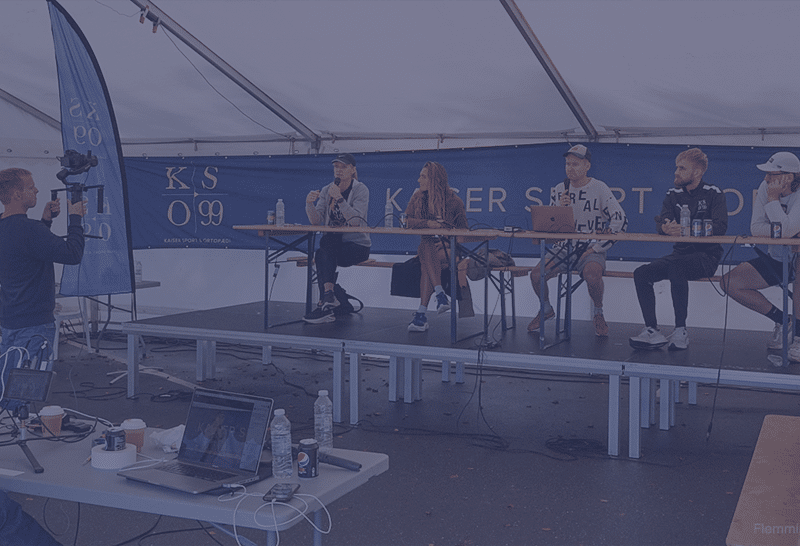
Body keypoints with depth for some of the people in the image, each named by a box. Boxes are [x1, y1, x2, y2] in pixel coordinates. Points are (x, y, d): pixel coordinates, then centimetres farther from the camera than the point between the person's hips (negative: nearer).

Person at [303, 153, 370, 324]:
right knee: (324, 253, -30)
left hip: (357, 245, -4)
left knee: (323, 253, -31)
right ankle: (328, 296, -31)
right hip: (333, 244, 4)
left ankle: (325, 302, -30)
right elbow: (316, 221, -2)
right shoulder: (326, 190, 8)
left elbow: (356, 221, -21)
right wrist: (310, 204, -20)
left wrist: (339, 198, -27)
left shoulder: (361, 190, -6)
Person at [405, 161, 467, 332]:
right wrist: (428, 223, -18)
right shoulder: (418, 198, 9)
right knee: (427, 249, -36)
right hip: (427, 246, 3)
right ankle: (440, 296, -44)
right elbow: (407, 221, -1)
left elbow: (463, 230, 0)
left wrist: (448, 241, -20)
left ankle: (421, 314, -40)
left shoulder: (454, 200, -2)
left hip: (448, 248, -3)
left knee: (426, 264, -35)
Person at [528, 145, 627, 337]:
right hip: (563, 247, 4)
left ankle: (598, 313, -3)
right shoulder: (559, 190, 8)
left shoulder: (600, 189, -4)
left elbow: (620, 220, -9)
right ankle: (546, 309, 13)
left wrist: (597, 247, -13)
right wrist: (559, 209, -12)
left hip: (591, 249, -4)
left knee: (592, 275, -35)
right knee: (536, 274, -19)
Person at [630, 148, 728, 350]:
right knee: (641, 273, -17)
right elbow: (661, 222, 1)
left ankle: (681, 331, -27)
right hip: (680, 253, 6)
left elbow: (720, 226, -16)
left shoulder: (713, 194, -2)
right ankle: (652, 331, -19)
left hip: (706, 255, -6)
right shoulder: (673, 194, 12)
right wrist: (666, 227, -26)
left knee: (676, 267, -36)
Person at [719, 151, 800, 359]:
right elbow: (756, 228, -5)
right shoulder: (766, 187, -3)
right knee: (728, 282, -8)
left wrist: (773, 198, -23)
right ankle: (783, 322, 1)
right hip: (776, 258, 7)